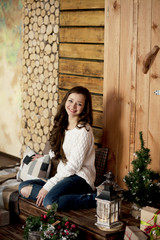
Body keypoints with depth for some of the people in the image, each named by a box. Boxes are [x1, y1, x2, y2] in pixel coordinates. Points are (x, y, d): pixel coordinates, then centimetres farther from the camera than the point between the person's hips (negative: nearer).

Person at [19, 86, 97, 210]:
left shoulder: (83, 130, -14)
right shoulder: (63, 125, 12)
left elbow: (74, 165, -18)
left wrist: (48, 186, -17)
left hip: (80, 178, -8)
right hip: (63, 176, 8)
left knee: (49, 203, -34)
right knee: (24, 188, -3)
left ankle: (94, 199, -20)